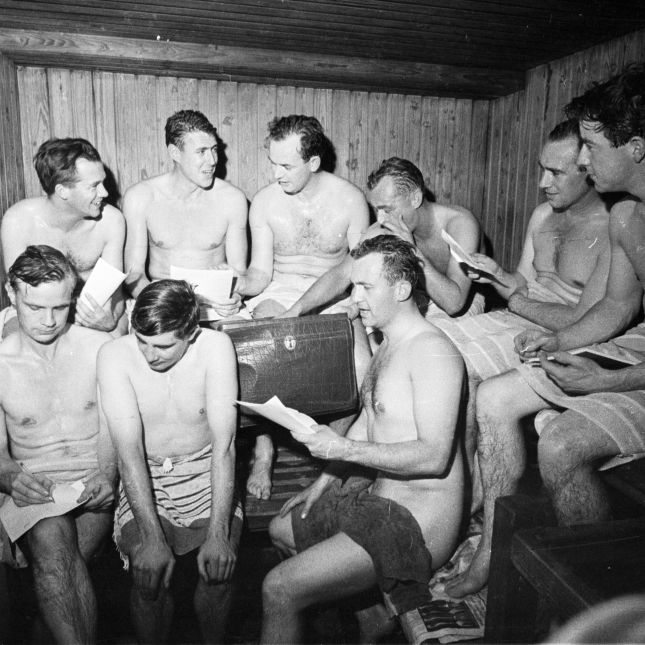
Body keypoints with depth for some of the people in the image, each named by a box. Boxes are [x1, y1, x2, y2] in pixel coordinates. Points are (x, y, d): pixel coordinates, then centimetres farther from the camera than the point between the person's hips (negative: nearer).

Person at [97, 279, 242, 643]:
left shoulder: (216, 347, -18)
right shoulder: (115, 356, -16)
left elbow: (224, 443, -21)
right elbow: (129, 450, -20)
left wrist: (218, 534, -28)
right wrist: (152, 538, -28)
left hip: (206, 472, 0)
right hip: (144, 478, 1)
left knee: (218, 567, -20)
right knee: (149, 575, -21)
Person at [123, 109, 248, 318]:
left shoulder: (232, 199, -2)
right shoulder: (140, 197, -3)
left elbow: (238, 269, 2)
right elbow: (134, 272, -3)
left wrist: (234, 297, -21)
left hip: (215, 303, 1)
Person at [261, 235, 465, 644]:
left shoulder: (433, 352, -20)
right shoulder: (388, 345, 10)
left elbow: (434, 456, -27)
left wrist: (345, 449, -28)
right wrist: (325, 479, 13)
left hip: (417, 521, -10)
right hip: (376, 496, 10)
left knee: (278, 590, -15)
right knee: (282, 528, 22)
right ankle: (365, 609, 24)